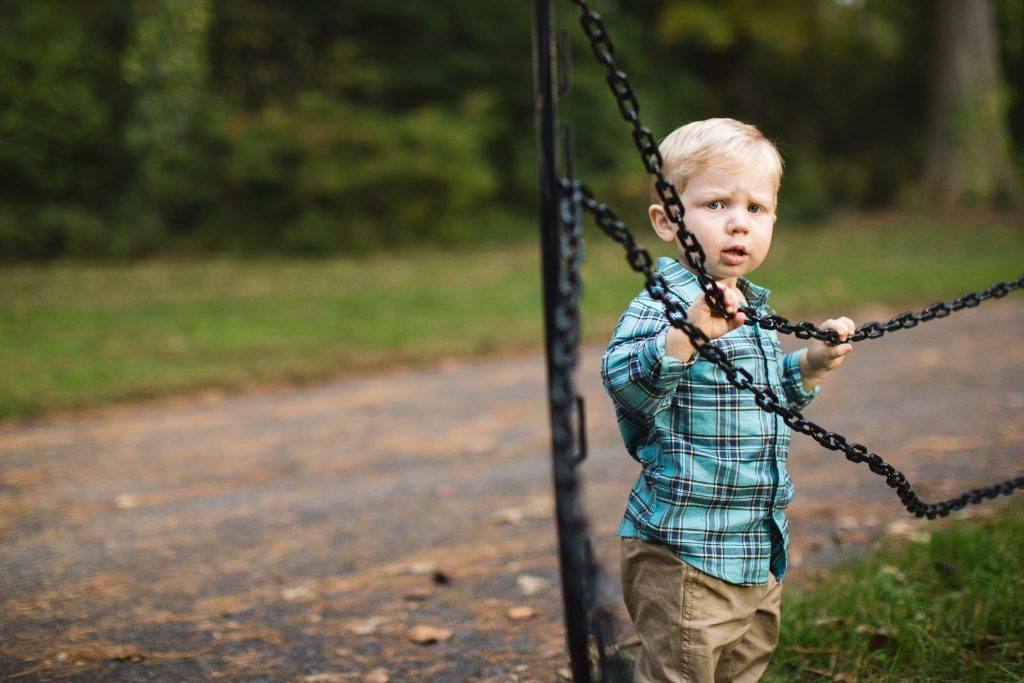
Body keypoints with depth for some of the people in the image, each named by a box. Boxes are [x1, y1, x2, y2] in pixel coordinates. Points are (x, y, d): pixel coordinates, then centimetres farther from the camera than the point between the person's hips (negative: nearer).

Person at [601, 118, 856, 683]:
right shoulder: (664, 305, -19)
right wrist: (687, 335, -51)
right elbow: (623, 381, -38)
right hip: (686, 552, -9)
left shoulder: (752, 309, 11)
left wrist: (810, 365, 15)